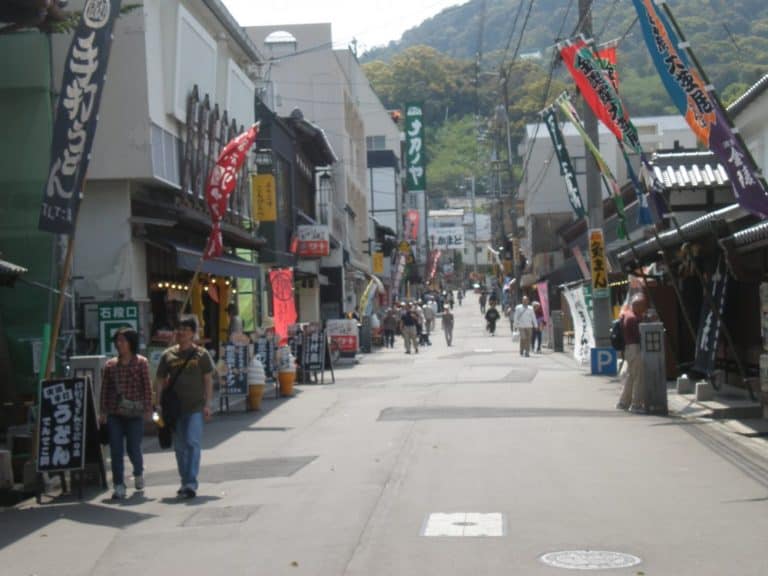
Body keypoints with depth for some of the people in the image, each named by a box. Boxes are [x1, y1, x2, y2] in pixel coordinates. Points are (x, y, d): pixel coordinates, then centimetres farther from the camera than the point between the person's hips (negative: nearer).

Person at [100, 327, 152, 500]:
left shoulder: (141, 362, 2)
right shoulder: (110, 365, 9)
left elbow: (147, 386, -1)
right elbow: (105, 388, 9)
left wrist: (148, 408, -6)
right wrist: (103, 411, 4)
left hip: (134, 413, -2)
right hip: (115, 413, 2)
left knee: (133, 449, 2)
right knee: (116, 450, -2)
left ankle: (138, 473, 33)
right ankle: (119, 486, 2)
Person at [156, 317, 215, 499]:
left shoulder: (201, 354, 2)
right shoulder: (168, 355, 8)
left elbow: (208, 380, 3)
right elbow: (161, 381, 9)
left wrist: (207, 404, -5)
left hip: (195, 407, -3)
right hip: (175, 407, 3)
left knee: (192, 443, -13)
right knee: (180, 447, 9)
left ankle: (191, 483, -14)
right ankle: (185, 483, 20)